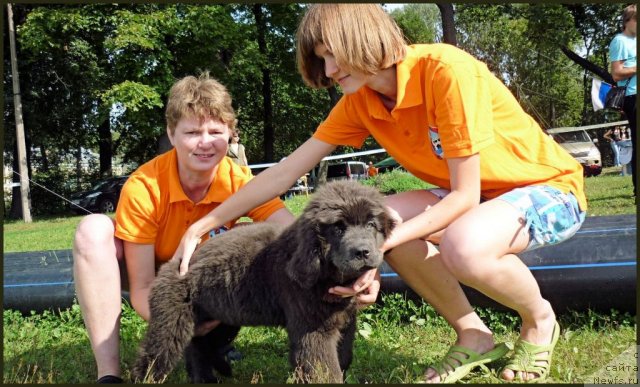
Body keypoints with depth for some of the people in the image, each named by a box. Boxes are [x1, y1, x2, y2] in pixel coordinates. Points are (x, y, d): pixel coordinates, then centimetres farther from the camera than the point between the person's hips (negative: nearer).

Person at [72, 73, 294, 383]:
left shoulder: (239, 182, -24)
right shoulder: (143, 188, -30)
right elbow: (142, 288, -28)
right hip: (153, 281, -1)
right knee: (94, 230, -30)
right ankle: (108, 373, -27)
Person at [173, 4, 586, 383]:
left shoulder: (447, 71, -28)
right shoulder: (359, 102, -6)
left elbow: (464, 195, -27)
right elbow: (286, 172, -5)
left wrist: (380, 245, -33)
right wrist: (200, 228, -7)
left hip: (552, 186, -7)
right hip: (478, 194, 7)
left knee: (464, 245, -37)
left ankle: (540, 320, -2)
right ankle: (474, 337, 2)